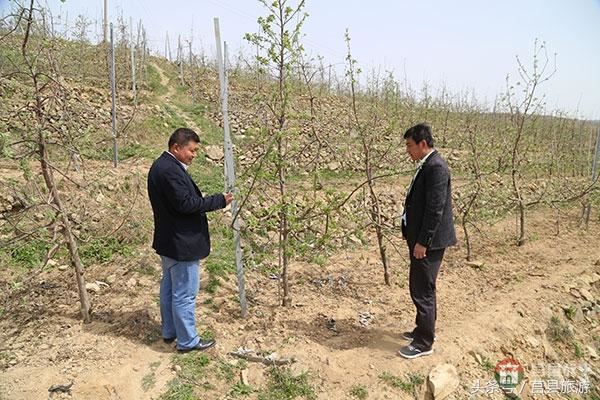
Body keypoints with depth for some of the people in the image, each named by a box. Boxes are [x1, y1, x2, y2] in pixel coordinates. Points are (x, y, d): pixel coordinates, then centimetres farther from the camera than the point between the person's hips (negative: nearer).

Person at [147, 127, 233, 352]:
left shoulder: (162, 166, 11)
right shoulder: (170, 170, -22)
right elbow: (186, 203, -26)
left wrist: (213, 201, 7)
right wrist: (219, 201, -20)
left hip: (169, 241, 11)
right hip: (181, 243, -11)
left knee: (169, 287, 20)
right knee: (185, 293, 1)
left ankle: (169, 331, 35)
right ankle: (187, 341, 14)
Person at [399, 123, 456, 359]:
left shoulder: (436, 167, -19)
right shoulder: (426, 165, 11)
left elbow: (435, 209, -23)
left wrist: (423, 242, -20)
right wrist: (412, 235, 16)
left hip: (428, 241, -10)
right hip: (420, 238, 10)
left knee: (422, 290, 1)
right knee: (421, 288, 21)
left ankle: (424, 343, 15)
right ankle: (424, 329, 37)